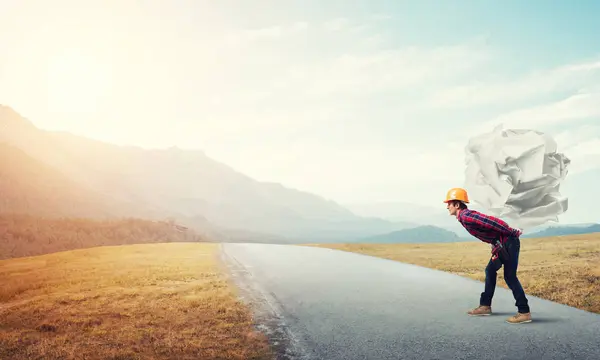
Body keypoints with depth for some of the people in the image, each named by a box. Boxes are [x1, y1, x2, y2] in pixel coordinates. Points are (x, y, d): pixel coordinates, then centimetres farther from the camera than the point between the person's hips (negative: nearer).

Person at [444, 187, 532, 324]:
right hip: (501, 244, 10)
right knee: (490, 271, 15)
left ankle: (524, 312, -3)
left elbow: (493, 221, -25)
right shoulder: (464, 217, 12)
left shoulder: (466, 216, -20)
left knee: (510, 276, -8)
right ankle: (485, 306, 22)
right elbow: (488, 221, 19)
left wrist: (513, 233, -19)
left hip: (508, 243, -10)